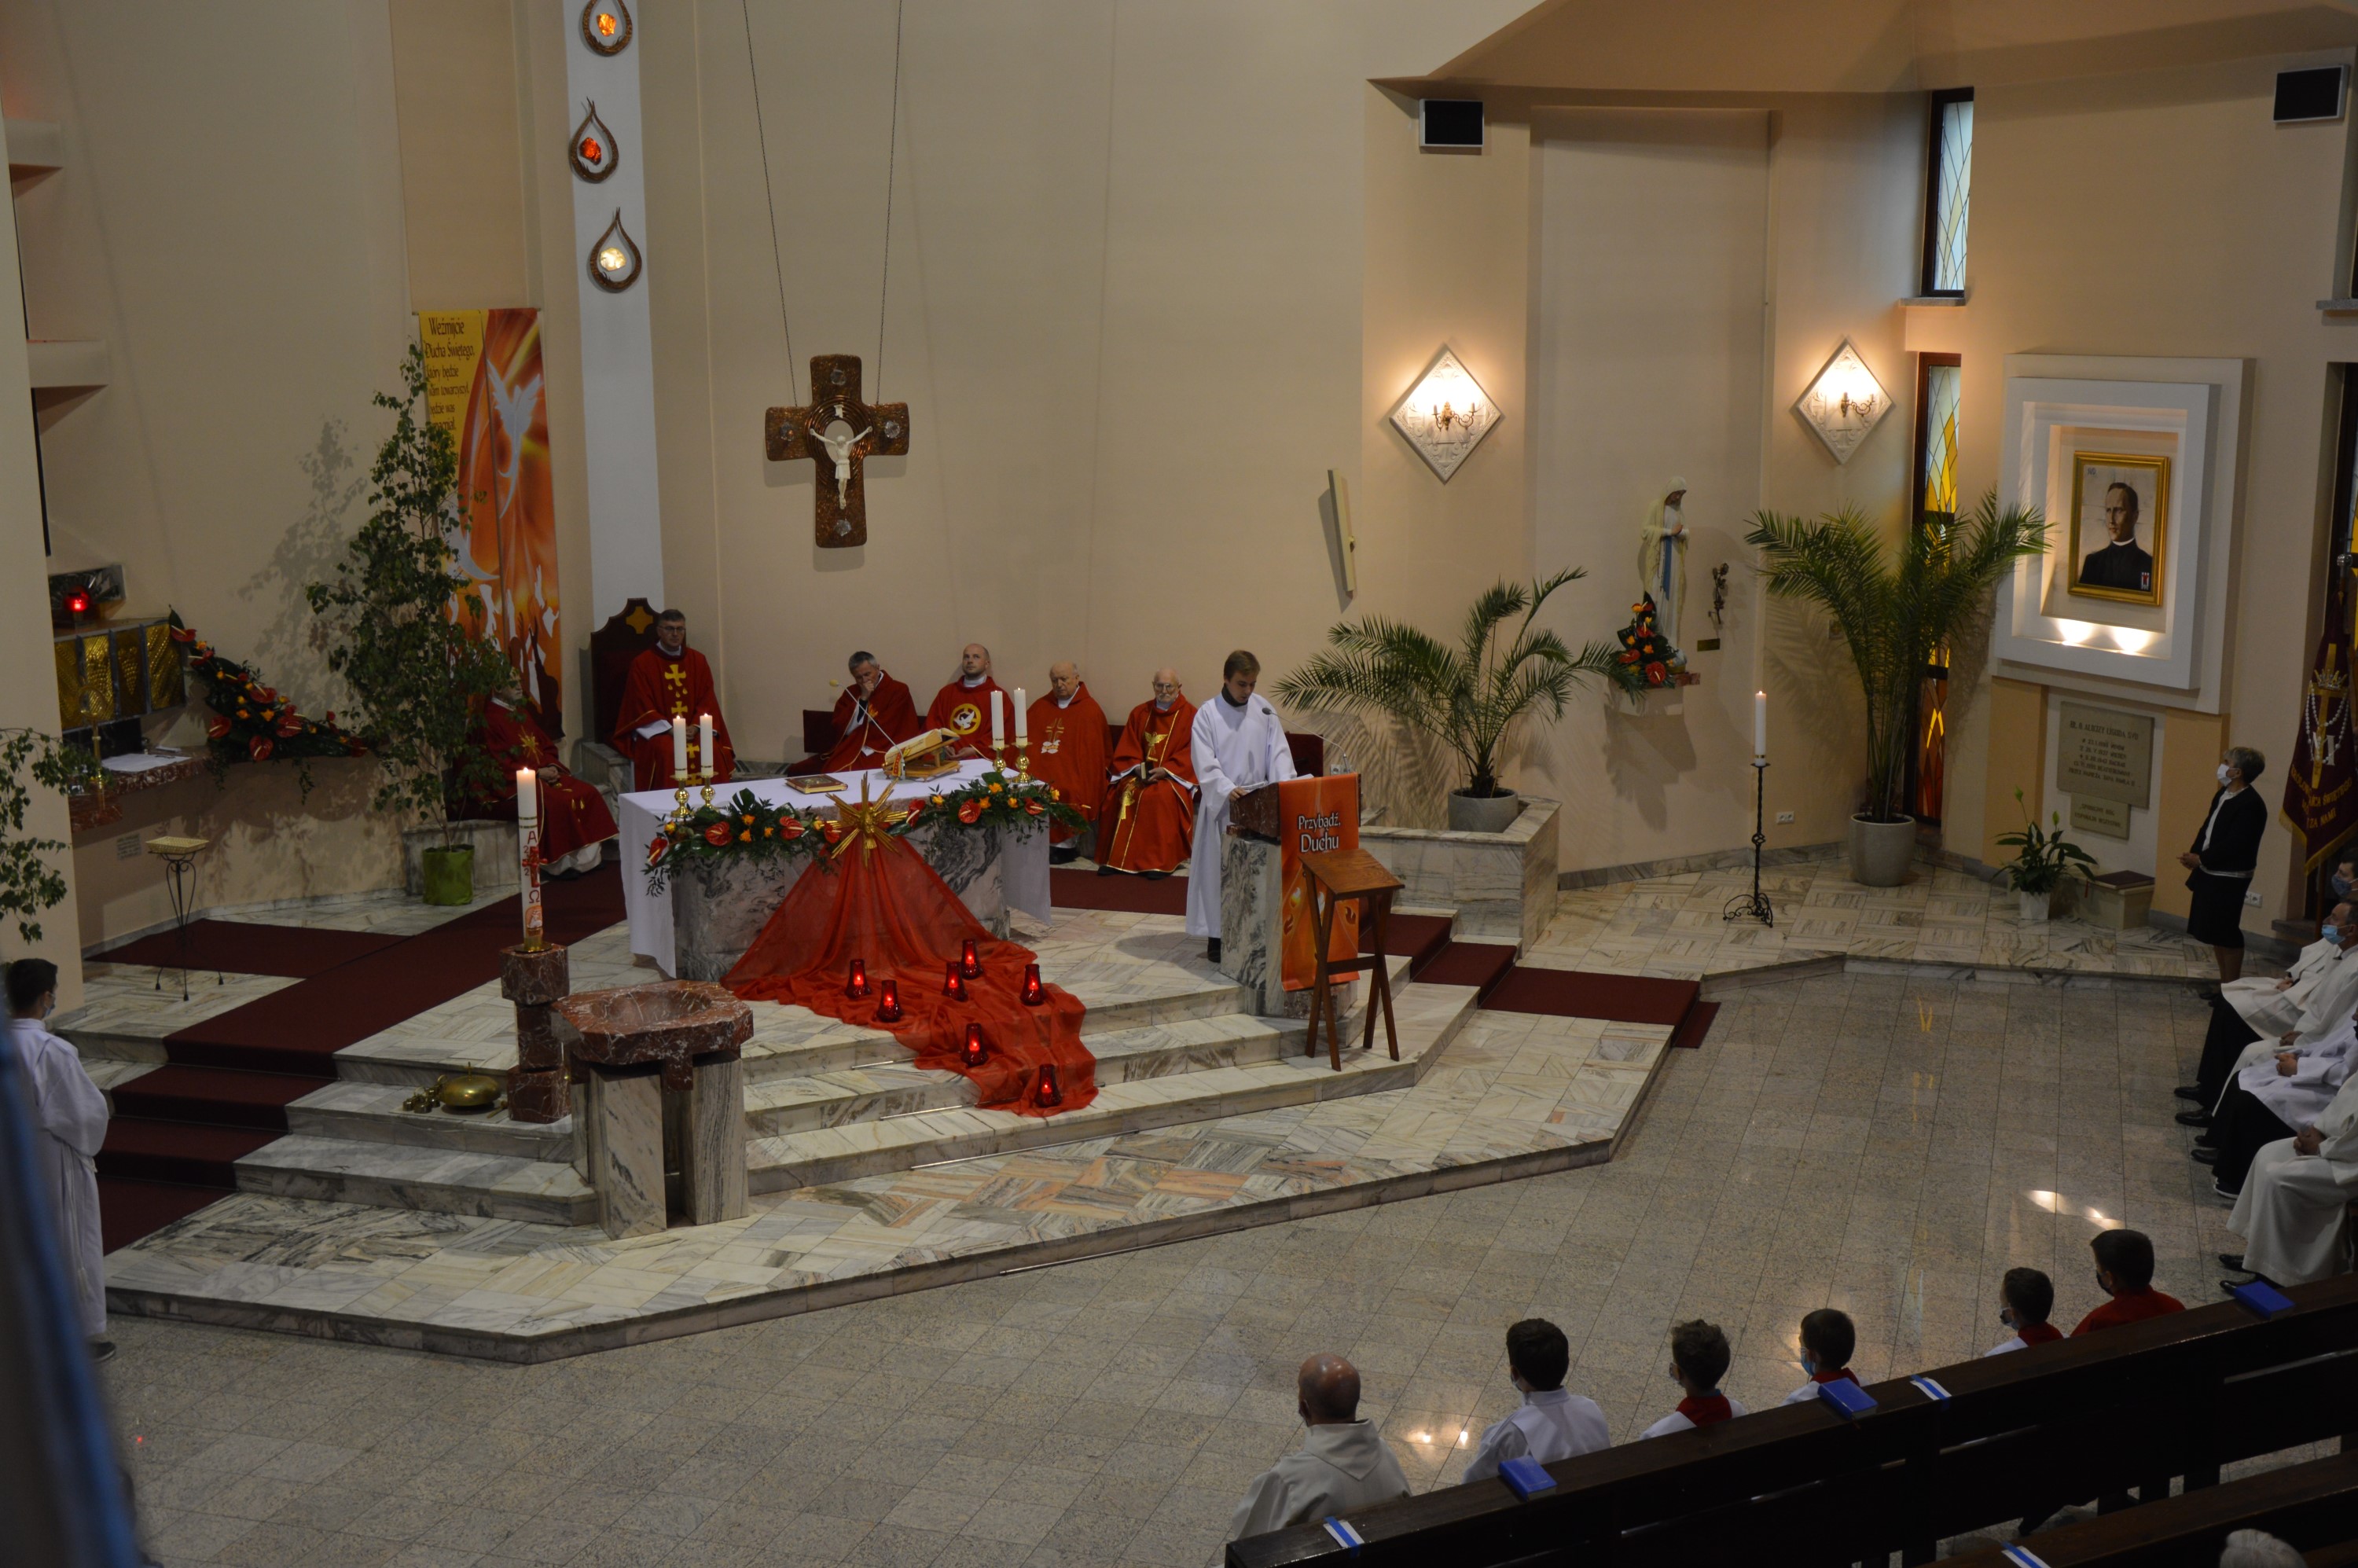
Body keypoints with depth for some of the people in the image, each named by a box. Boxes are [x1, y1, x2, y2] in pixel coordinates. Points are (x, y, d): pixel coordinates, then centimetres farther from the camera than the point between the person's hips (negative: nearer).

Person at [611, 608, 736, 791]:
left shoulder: (698, 661, 10)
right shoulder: (642, 664, 0)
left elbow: (707, 700, 8)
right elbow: (642, 707, -4)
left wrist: (695, 727, -10)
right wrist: (669, 730, -15)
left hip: (694, 728, 3)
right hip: (656, 730, -3)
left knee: (712, 750, -26)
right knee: (666, 751, -33)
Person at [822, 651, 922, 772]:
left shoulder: (899, 691, 1)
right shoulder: (851, 693, 13)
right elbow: (842, 730, 2)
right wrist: (862, 699, -5)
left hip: (884, 754, -3)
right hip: (852, 751, 3)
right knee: (834, 769, -27)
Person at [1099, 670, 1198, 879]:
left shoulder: (1190, 715, 0)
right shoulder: (1140, 713, 13)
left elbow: (1191, 754, -7)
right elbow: (1126, 750, 11)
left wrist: (1164, 770, -19)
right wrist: (1137, 767, -10)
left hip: (1172, 775, -4)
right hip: (1140, 773, 4)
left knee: (1161, 796, -35)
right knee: (1116, 792, -23)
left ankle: (1160, 862, -30)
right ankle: (1115, 858, -20)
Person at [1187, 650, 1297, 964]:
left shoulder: (1264, 711, 7)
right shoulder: (1208, 714, -3)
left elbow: (1279, 752, 4)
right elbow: (1205, 764, -10)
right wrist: (1228, 789, -25)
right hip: (1221, 805, -3)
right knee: (1219, 869, -1)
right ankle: (1216, 937, 5)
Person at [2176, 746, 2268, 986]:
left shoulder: (2250, 805, -20)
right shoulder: (2223, 794, 10)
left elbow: (2233, 845, -23)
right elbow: (2208, 828, 14)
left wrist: (2201, 859, -18)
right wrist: (2193, 853, -1)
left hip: (2229, 878, -9)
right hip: (2210, 874, 9)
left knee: (2226, 933, -2)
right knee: (2213, 931, 15)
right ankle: (2224, 983, 26)